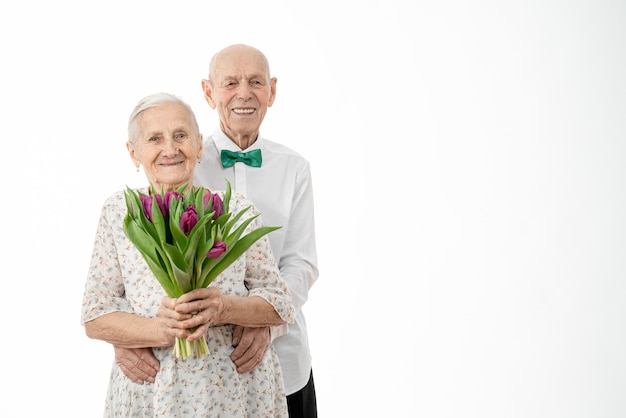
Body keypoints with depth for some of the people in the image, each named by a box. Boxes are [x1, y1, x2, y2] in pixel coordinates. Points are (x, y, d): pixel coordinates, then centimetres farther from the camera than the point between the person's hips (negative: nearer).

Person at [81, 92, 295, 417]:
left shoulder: (237, 210, -3)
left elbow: (280, 304, -3)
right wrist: (162, 330, -21)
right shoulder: (118, 213, -1)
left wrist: (224, 308, -22)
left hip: (237, 390, 0)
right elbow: (95, 317, -3)